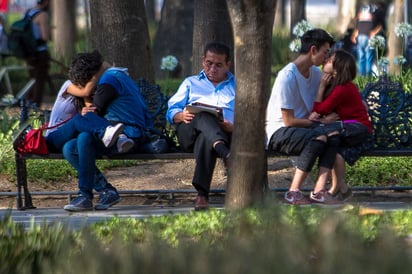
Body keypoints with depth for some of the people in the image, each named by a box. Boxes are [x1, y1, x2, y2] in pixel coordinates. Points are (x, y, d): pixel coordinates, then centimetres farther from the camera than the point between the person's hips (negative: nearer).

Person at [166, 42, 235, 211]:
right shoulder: (191, 83, 36)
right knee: (203, 116, -38)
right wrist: (182, 116, -5)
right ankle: (225, 153, -67)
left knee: (205, 139, -42)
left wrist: (234, 127, -11)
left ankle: (202, 194, -54)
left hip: (224, 133, -1)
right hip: (189, 132, 1)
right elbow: (171, 111, 20)